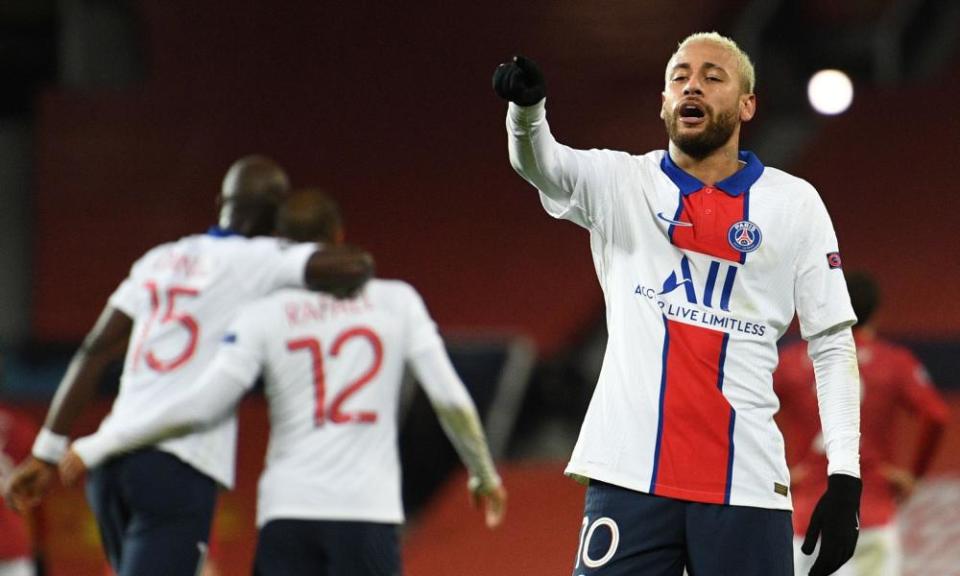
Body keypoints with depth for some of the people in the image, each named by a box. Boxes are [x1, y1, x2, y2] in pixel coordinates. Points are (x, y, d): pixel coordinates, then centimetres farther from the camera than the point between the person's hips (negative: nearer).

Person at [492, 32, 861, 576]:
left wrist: (845, 477, -2)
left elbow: (833, 343, 7)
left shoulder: (794, 203, 8)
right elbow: (542, 163, -12)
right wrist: (526, 107, -35)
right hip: (629, 471, 0)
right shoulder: (619, 182, 8)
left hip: (746, 484, 0)